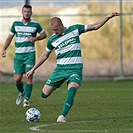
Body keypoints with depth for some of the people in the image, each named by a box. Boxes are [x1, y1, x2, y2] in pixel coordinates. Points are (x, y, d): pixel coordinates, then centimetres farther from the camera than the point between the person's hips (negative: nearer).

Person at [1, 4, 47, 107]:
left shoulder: (35, 25, 0)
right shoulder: (16, 24, 6)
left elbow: (44, 34, 13)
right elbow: (10, 37, 13)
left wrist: (35, 38, -6)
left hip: (30, 54, -2)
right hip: (18, 54, 2)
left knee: (29, 77, -9)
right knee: (17, 78, -1)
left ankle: (26, 99, -2)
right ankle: (21, 92, 29)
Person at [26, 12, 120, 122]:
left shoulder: (74, 30, -1)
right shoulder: (52, 40, 4)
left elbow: (95, 26, 5)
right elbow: (45, 56, 18)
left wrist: (109, 17, -3)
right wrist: (33, 70, 19)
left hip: (75, 69, -3)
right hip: (60, 68, 3)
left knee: (72, 89, -32)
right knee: (44, 94, -1)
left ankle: (62, 116, -34)